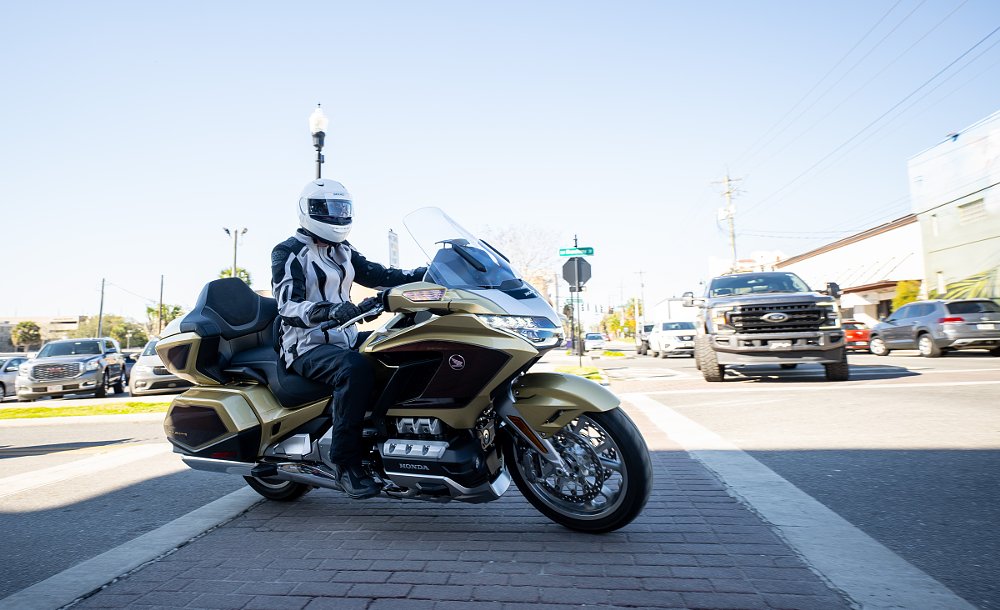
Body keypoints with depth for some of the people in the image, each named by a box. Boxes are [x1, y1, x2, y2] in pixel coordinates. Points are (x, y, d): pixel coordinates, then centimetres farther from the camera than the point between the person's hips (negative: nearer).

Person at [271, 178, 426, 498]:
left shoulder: (342, 251, 17)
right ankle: (345, 460, -28)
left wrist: (423, 273, -1)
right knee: (356, 369, -36)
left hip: (345, 338, 8)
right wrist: (329, 310, -40)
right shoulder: (288, 252, -6)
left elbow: (378, 275, 14)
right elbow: (288, 306, -20)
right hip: (307, 346, -8)